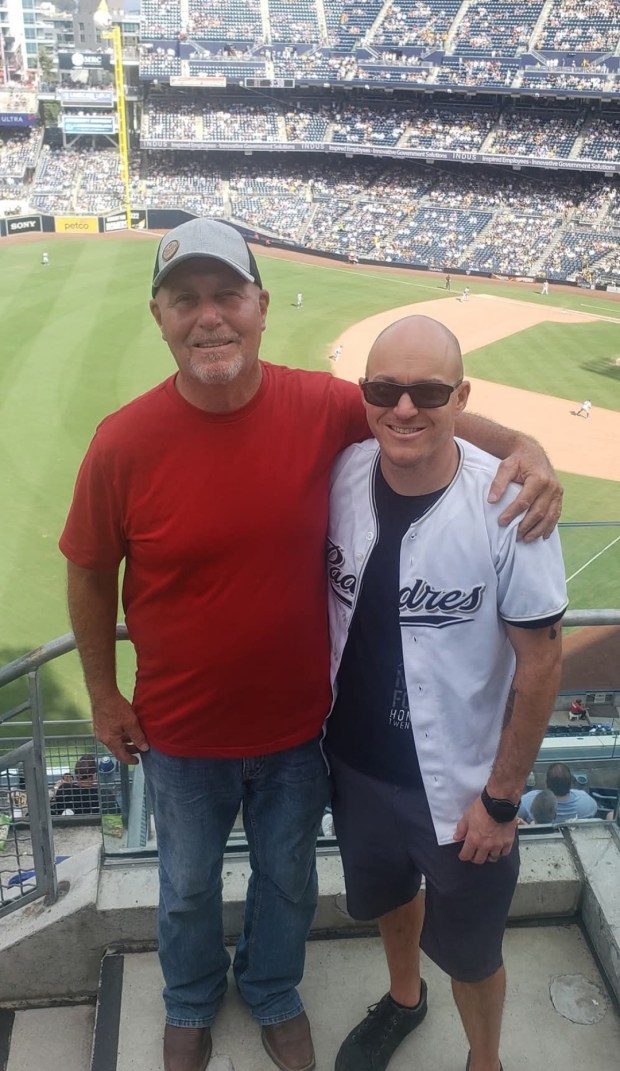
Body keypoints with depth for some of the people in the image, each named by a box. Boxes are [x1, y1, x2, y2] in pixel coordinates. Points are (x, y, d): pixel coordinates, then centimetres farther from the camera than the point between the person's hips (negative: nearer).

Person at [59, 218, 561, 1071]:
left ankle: (274, 994, 61)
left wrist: (522, 447, -20)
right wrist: (105, 697, 0)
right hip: (181, 735, 0)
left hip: (297, 722, 1)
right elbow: (91, 576, -7)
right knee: (188, 888, 27)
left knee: (288, 880, 27)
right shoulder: (124, 444, -21)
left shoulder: (322, 408, -18)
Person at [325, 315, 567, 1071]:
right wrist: (321, 719, 6)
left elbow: (540, 660, -16)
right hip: (355, 765, 5)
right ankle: (403, 998, 62)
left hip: (459, 785, -4)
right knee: (385, 895, 30)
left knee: (467, 948, 18)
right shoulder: (342, 475, -12)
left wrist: (502, 797, -11)